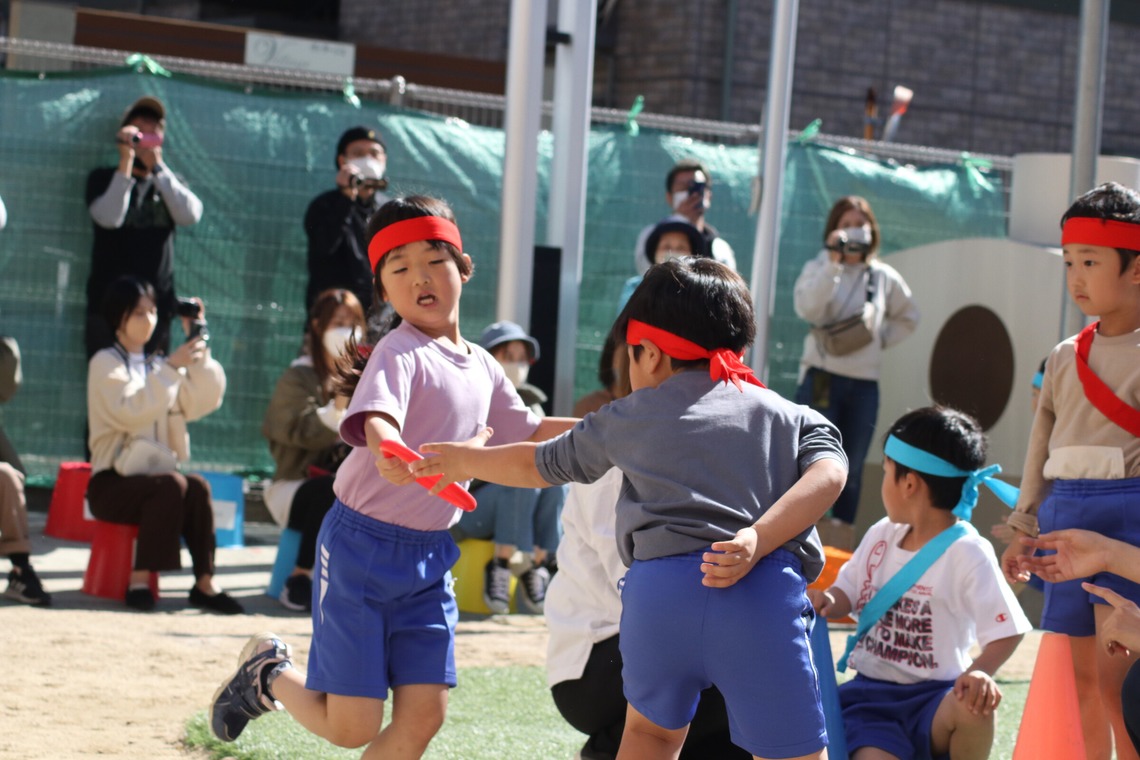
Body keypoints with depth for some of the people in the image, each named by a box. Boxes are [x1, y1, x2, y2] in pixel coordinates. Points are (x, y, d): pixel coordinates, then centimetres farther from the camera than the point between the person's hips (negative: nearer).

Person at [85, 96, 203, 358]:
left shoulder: (170, 183, 16)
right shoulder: (103, 178, 8)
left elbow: (190, 215, -6)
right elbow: (109, 218, -13)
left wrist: (156, 165, -11)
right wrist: (126, 161, -14)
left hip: (158, 305, 2)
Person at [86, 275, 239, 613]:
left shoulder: (157, 366, 19)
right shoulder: (106, 364, 0)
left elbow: (204, 401, 4)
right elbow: (130, 411, -19)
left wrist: (199, 349, -4)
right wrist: (172, 367, -21)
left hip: (152, 476, 5)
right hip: (111, 483, -5)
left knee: (197, 486, -26)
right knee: (172, 485, -33)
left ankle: (204, 582, -27)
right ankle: (139, 581, -31)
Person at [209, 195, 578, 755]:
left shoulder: (482, 368, 8)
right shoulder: (400, 353, -16)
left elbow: (527, 432, 24)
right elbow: (375, 416, -37)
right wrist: (390, 450, -59)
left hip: (429, 558, 7)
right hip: (362, 546, -7)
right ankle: (266, 672, 27)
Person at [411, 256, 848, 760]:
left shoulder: (629, 419, 24)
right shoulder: (790, 417, 22)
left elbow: (537, 466, 38)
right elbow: (828, 474, 1)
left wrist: (468, 460, 57)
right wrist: (758, 541, -9)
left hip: (656, 588, 2)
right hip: (761, 594, -1)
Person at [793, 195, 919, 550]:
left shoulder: (884, 277, 8)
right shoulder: (819, 269, -1)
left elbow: (908, 318, 23)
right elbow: (807, 308, -21)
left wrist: (881, 339, 7)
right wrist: (833, 262, -26)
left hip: (864, 384, 4)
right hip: (822, 378, -4)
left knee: (852, 468, 7)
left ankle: (841, 544, 13)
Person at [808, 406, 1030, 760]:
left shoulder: (968, 553, -11)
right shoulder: (881, 535, 8)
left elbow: (1007, 632, -14)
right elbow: (848, 594, 16)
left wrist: (980, 672, -33)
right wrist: (828, 602, -8)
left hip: (934, 696, -3)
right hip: (871, 695, 3)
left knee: (973, 706, -38)